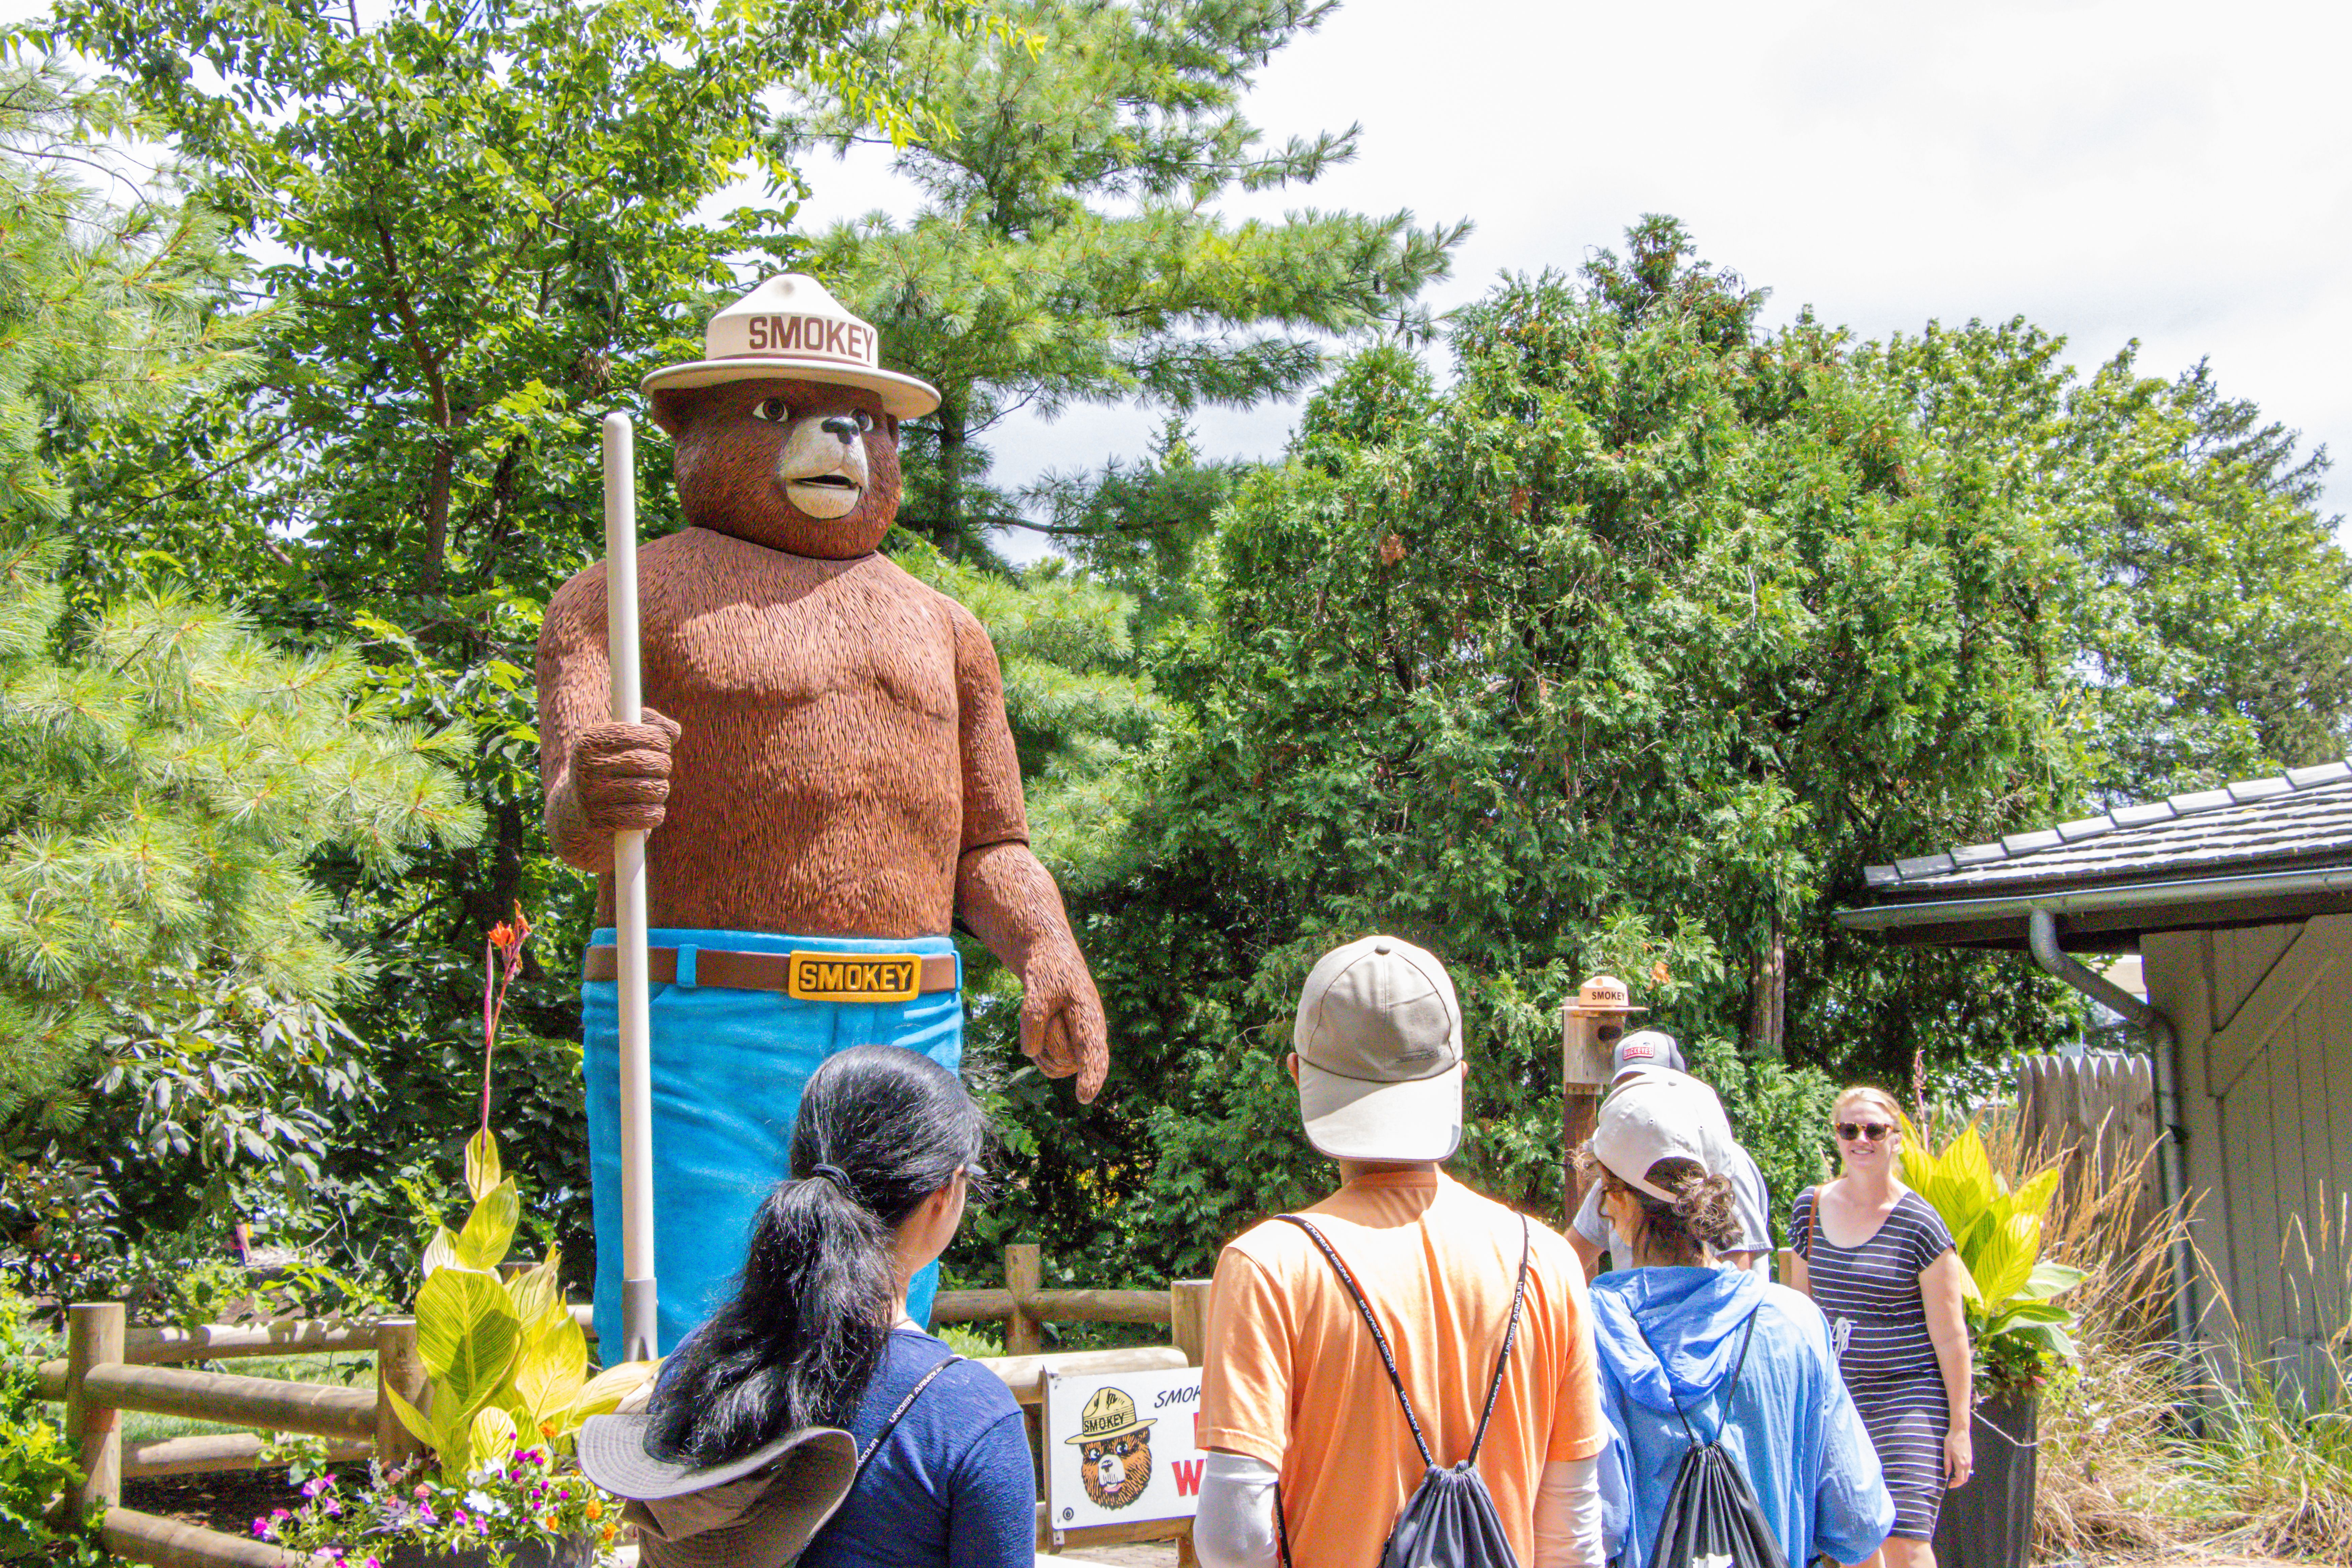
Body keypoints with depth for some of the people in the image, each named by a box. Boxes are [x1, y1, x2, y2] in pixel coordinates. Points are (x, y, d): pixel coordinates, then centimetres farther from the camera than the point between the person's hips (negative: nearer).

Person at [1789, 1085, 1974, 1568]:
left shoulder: (1919, 1224, -8)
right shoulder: (1811, 1209, 6)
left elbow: (1949, 1335, -6)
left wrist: (1960, 1425, -8)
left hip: (1911, 1397, -5)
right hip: (1835, 1399, 5)